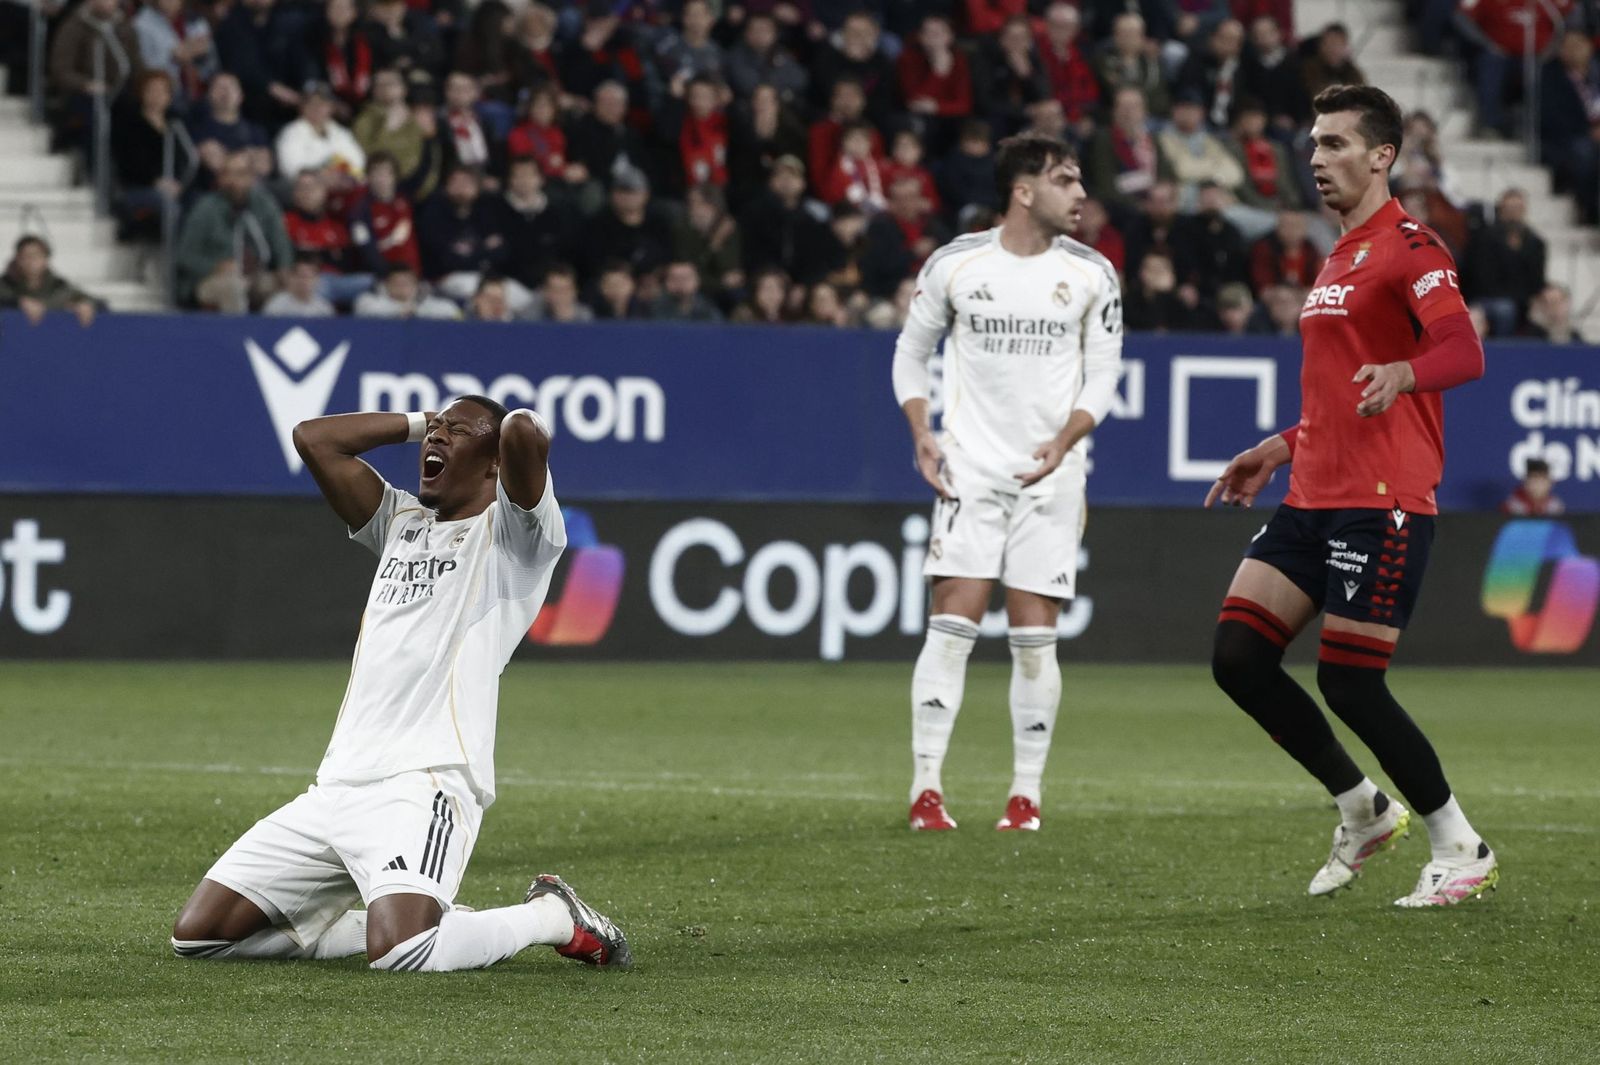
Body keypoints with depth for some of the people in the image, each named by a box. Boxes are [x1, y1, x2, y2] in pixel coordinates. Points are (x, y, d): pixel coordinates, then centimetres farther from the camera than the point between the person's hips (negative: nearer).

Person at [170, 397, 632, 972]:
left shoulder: (512, 532, 3)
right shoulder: (402, 522, 26)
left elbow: (525, 432, -16)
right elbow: (313, 437, 26)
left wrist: (517, 423, 7)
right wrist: (419, 422, 23)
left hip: (426, 780, -8)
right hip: (336, 789, 8)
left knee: (399, 952, -32)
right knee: (197, 935, 0)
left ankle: (551, 916, 0)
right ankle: (432, 922, 11)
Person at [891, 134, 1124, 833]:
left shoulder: (1091, 274, 3)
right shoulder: (954, 263, 1)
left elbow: (1102, 374, 6)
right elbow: (912, 352, 12)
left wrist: (1065, 439, -12)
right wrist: (921, 435, -2)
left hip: (1050, 471, 1)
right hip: (970, 467, -1)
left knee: (1035, 635, 0)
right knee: (953, 623, -9)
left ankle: (1026, 793, 7)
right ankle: (926, 788, -8)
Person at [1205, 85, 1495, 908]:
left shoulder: (1408, 248, -8)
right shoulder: (1338, 259, 21)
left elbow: (1463, 353, -23)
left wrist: (1402, 372, -42)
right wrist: (1280, 450, 30)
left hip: (1383, 501, -9)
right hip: (1312, 498, 9)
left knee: (1349, 685, -10)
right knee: (1238, 656, 0)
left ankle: (1462, 847, 5)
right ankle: (1362, 811, 15)